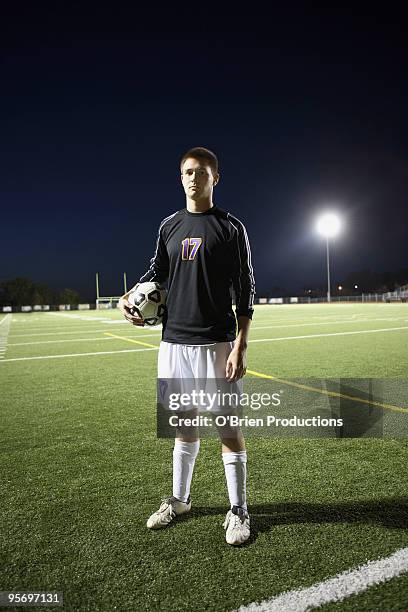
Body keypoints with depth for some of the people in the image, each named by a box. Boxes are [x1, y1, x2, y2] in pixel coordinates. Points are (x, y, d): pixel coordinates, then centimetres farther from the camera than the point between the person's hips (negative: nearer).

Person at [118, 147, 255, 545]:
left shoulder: (230, 227, -1)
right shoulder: (169, 225, 12)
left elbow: (245, 291, -4)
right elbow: (156, 272, 21)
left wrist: (240, 346, -12)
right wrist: (129, 298, 1)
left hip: (216, 343, -4)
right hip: (174, 341, 4)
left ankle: (238, 511, 20)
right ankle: (179, 500, 33)